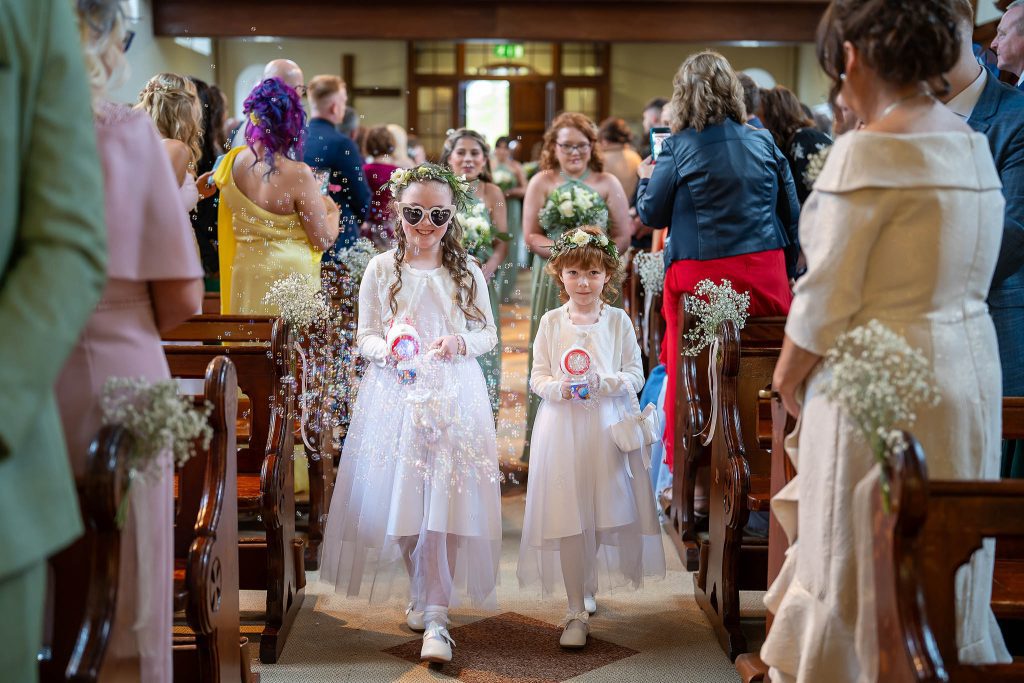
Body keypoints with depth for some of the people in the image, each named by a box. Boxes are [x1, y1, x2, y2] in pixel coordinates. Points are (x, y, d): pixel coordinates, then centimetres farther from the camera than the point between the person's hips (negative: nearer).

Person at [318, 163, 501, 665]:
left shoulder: (467, 271, 7)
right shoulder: (381, 269, 5)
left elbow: (488, 333, 10)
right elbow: (364, 335, 6)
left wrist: (460, 343, -11)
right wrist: (387, 351, -16)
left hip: (453, 395, -1)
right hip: (395, 394, 1)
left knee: (444, 497, -9)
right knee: (401, 497, 2)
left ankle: (436, 615, -10)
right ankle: (422, 593, 25)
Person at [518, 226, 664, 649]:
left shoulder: (618, 320, 2)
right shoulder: (551, 322, 4)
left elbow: (636, 375, 1)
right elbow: (537, 376, 6)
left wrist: (603, 382, -17)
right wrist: (557, 387, -15)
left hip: (608, 428, 0)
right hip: (561, 427, 0)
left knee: (607, 514, 5)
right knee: (567, 519, -3)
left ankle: (586, 584, 35)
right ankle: (577, 612, 5)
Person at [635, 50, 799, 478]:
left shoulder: (679, 147, -5)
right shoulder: (763, 141, 7)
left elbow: (652, 214, 1)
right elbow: (791, 214, 11)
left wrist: (646, 179, 21)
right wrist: (787, 270, 21)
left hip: (700, 277, -3)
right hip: (765, 274, 4)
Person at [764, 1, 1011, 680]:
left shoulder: (870, 151, -18)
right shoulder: (974, 144, 7)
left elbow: (828, 294, -16)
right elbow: (969, 277, 11)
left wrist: (788, 372, 1)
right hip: (972, 368, 8)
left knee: (859, 567, 7)